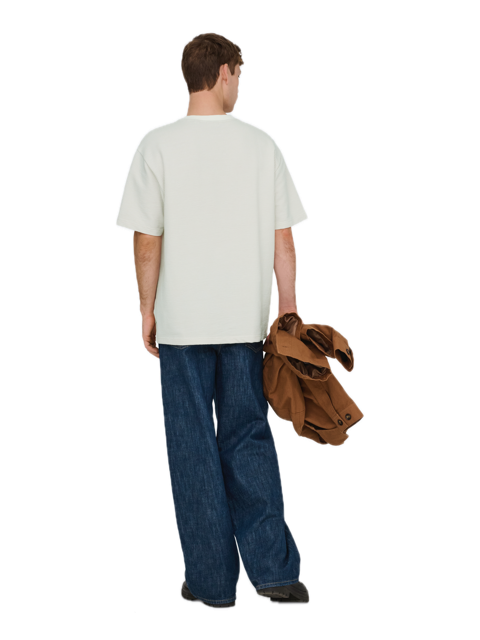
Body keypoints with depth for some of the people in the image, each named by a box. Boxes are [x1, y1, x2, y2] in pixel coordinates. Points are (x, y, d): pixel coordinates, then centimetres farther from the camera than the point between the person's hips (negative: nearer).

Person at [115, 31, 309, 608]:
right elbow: (282, 237, 0)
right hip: (246, 319, 2)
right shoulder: (260, 143, 0)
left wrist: (148, 312, 6)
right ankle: (274, 570, 11)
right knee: (249, 438, 13)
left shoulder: (157, 145, -3)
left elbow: (146, 241, -4)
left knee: (193, 447, 8)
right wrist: (289, 309, 8)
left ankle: (212, 580, 14)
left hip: (182, 320, -1)